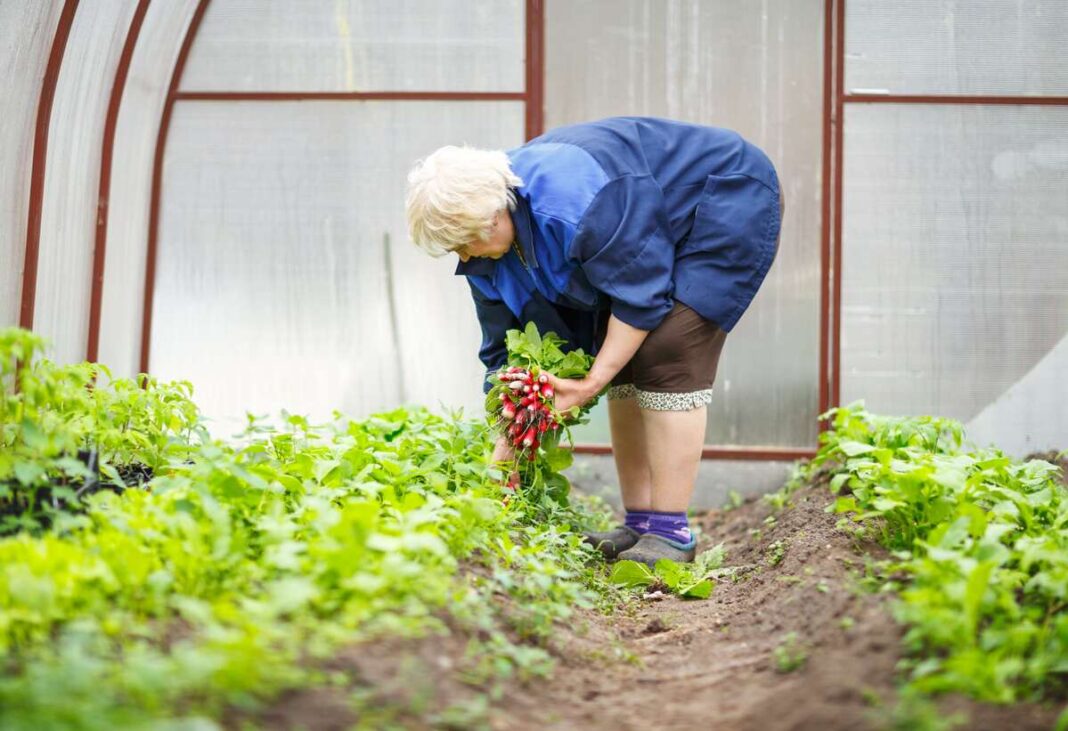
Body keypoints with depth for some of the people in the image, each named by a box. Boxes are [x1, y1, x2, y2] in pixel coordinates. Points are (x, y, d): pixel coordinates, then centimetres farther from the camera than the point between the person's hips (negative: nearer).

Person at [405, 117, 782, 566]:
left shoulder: (574, 197, -38)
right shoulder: (487, 242, -9)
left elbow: (642, 293, -30)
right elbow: (505, 351, -2)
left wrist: (594, 381, -29)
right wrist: (503, 453, -4)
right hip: (652, 237, 9)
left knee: (666, 356, -20)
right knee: (625, 362, 0)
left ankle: (671, 531, -18)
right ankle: (638, 525, 5)